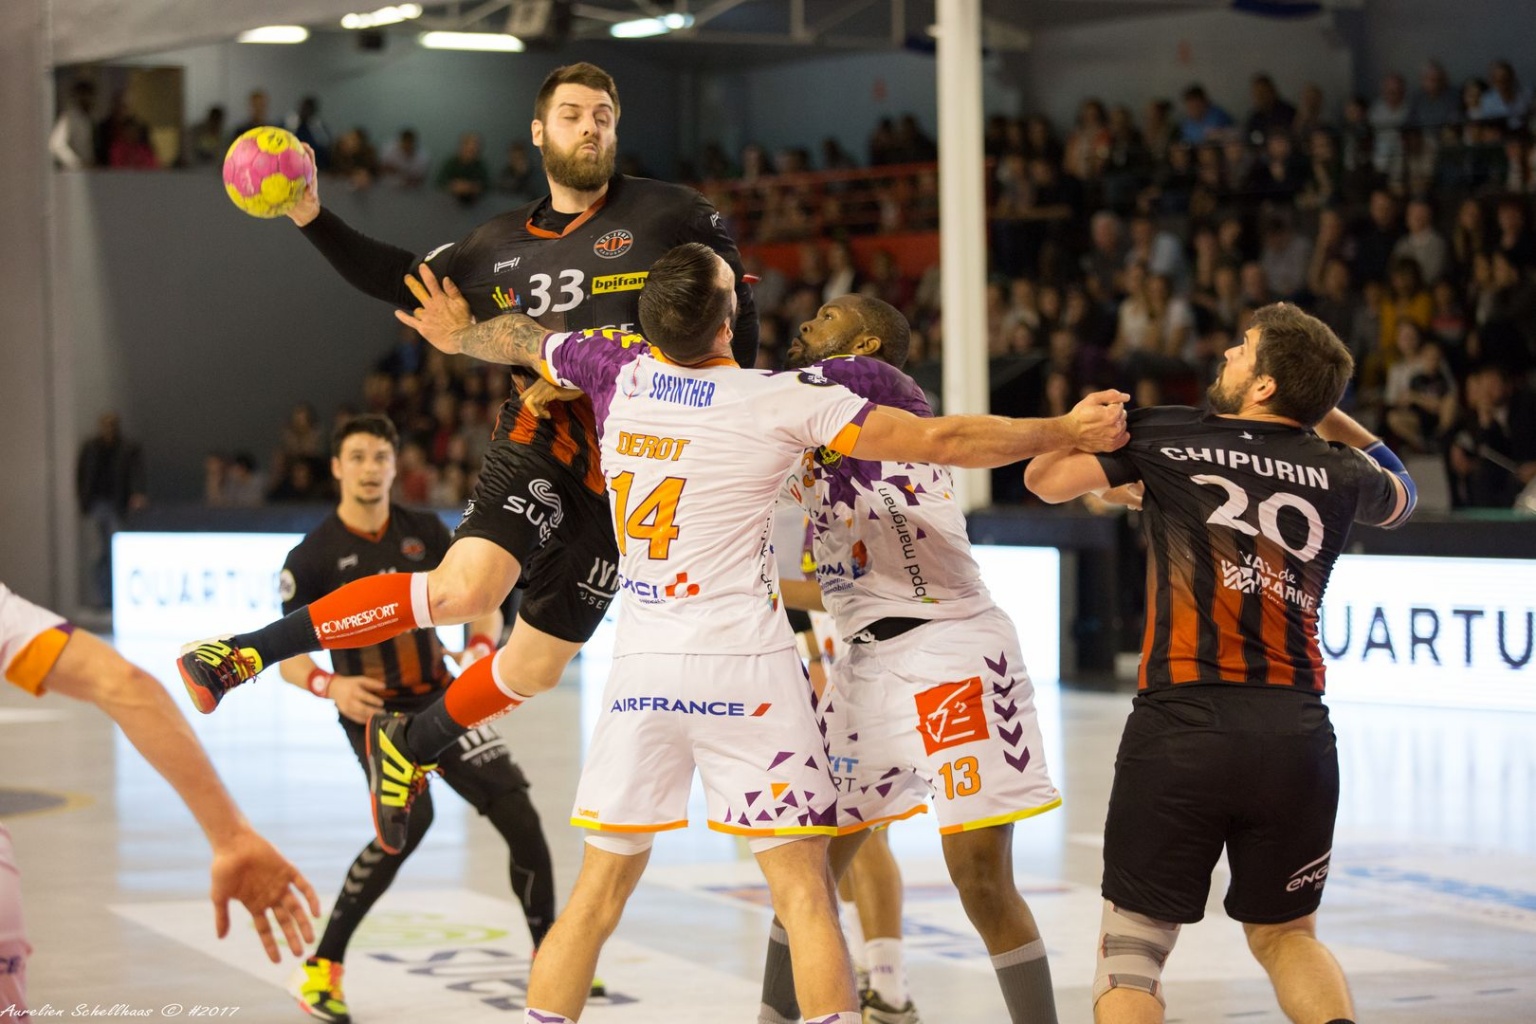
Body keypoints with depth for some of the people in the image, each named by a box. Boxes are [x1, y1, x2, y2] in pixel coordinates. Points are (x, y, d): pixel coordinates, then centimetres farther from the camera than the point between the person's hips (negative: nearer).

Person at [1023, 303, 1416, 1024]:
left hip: (1180, 727, -3)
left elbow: (1045, 479, 17)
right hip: (1297, 734, 3)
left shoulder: (1163, 435, 4)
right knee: (1284, 936, 22)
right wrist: (1318, 405, 35)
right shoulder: (1341, 472, 11)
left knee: (1129, 951, 9)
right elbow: (1399, 494, 36)